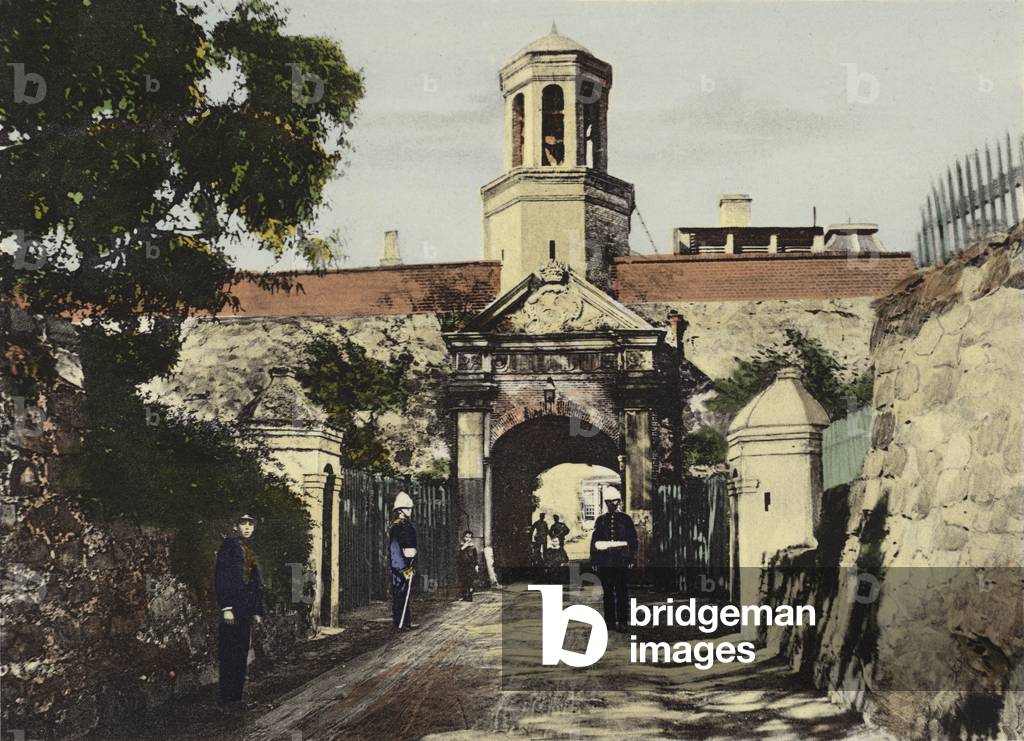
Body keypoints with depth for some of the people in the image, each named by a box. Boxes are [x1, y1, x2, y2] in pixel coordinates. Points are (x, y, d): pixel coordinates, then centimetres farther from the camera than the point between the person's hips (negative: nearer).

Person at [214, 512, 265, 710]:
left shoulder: (251, 551, 20)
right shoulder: (229, 545, -4)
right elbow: (221, 578, -12)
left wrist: (258, 611, 16)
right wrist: (226, 608, -18)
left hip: (246, 612, 8)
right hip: (232, 609, -8)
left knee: (241, 655, 8)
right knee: (230, 655, -6)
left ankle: (237, 697, 12)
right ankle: (229, 699, -3)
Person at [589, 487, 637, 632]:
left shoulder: (625, 519, 7)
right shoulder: (601, 521, 11)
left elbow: (632, 540, 6)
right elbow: (595, 541, 9)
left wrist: (631, 558, -3)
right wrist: (594, 560, 2)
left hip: (621, 562, -2)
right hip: (605, 562, 2)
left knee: (622, 592, -4)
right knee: (608, 592, 3)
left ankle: (622, 621, -1)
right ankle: (610, 622, 7)